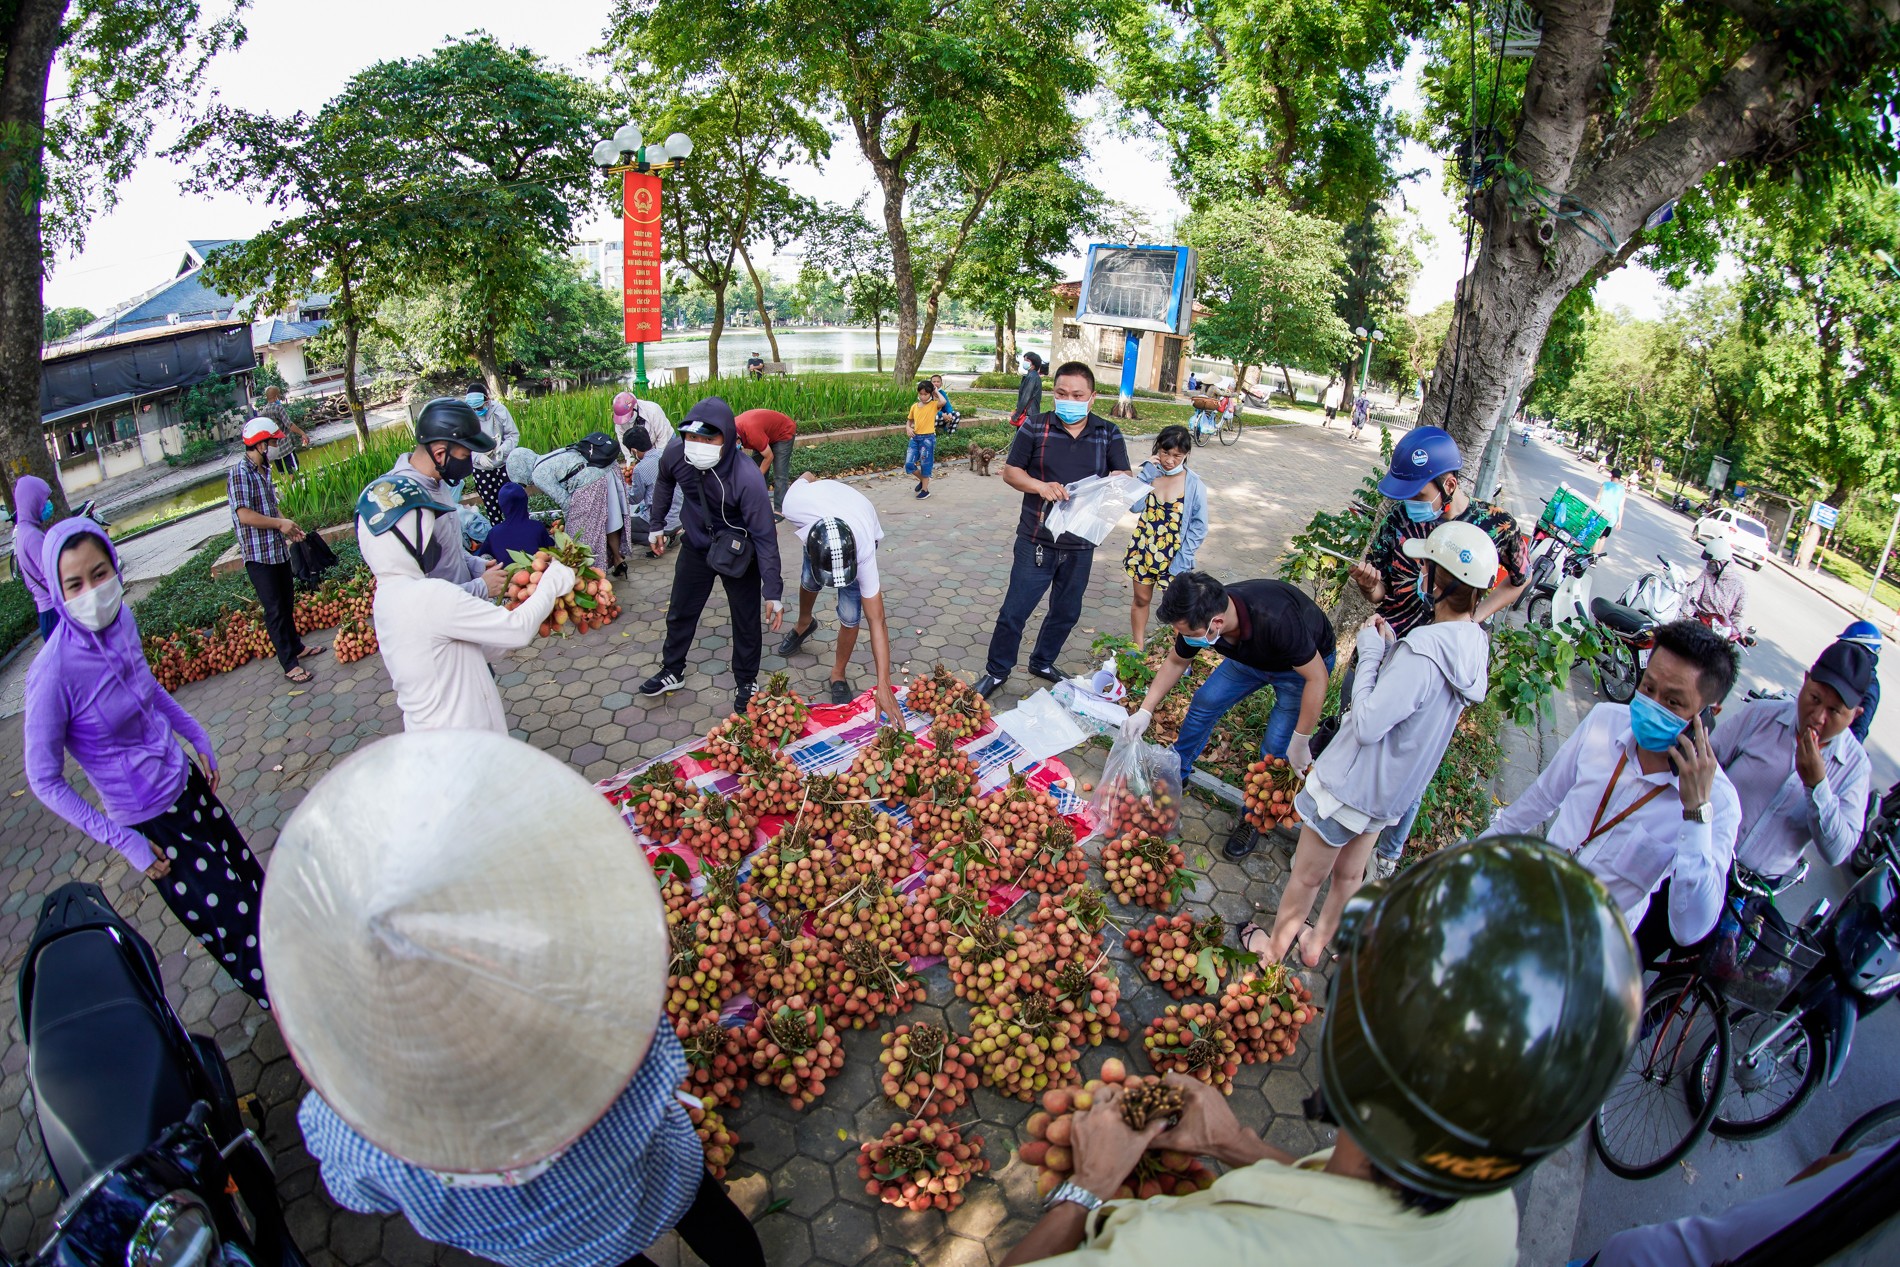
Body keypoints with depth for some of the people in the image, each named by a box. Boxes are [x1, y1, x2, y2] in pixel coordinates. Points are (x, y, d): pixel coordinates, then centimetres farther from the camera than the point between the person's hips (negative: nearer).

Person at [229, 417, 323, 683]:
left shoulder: (264, 470, 10)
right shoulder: (239, 473, -17)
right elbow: (245, 515, -24)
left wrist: (287, 528, 6)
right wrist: (281, 523, -14)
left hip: (277, 549, 9)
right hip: (258, 554, -8)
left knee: (287, 601, 21)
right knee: (274, 609, -1)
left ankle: (296, 646, 38)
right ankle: (289, 664, 6)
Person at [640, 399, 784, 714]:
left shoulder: (747, 478, -36)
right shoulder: (675, 454, -22)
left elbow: (764, 536, -28)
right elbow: (664, 483, 5)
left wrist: (773, 592, -26)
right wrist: (655, 525, 13)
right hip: (696, 546, 5)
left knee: (746, 622, 7)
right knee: (679, 613, 19)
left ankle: (746, 682, 31)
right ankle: (672, 672, 42)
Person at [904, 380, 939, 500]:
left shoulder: (934, 405, -6)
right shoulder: (914, 407, 8)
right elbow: (909, 421, 20)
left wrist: (937, 392, -11)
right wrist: (908, 427, -2)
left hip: (928, 438, -5)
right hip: (915, 438, 5)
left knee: (925, 464, 2)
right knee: (909, 464, 1)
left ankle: (925, 489, 16)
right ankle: (922, 480, 27)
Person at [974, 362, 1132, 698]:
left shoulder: (1109, 434, 0)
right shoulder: (1035, 428, -6)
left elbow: (1124, 478, -2)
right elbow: (1010, 471, -2)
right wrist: (1041, 486, -21)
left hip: (1081, 544, 3)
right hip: (1037, 541, -3)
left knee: (1067, 611, 18)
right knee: (1015, 610, 2)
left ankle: (1043, 662, 41)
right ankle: (997, 670, 21)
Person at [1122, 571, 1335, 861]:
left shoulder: (1275, 621, -46)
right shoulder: (1199, 614, -27)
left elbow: (1317, 677, -31)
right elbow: (1176, 662, -6)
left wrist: (1300, 742, -25)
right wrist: (1145, 711, -13)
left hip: (1302, 666, -5)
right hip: (1251, 655, 5)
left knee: (1276, 746, -11)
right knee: (1205, 702, 2)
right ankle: (1176, 774, 24)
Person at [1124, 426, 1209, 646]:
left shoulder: (1194, 485, -11)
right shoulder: (1149, 473, -5)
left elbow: (1199, 526, -8)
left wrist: (1182, 558, -15)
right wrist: (1147, 472, -20)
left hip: (1173, 556, -3)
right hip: (1143, 550, 3)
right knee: (1141, 599, 15)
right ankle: (1138, 648, 31)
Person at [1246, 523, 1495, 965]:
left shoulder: (1423, 652, -33)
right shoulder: (1475, 644, -5)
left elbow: (1367, 724, -29)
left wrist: (1371, 654, -21)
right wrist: (1390, 648, -6)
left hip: (1353, 782, -8)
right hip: (1395, 785, 8)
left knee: (1307, 876, 15)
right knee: (1349, 875, 27)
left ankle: (1274, 949, 35)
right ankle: (1315, 946, 47)